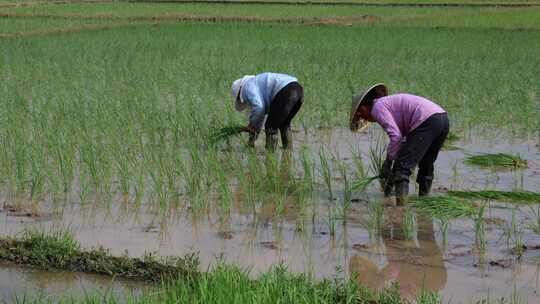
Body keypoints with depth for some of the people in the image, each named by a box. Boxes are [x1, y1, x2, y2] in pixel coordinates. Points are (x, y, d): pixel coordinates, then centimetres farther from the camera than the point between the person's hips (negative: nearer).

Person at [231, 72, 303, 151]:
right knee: (284, 125, 26)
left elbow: (258, 107, -11)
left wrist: (252, 125, 4)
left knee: (271, 127, 2)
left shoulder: (248, 86, 7)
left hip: (286, 91, -10)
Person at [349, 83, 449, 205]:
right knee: (426, 166, 24)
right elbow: (405, 138, 32)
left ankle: (401, 204, -16)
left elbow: (396, 136, -10)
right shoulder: (390, 102, 31)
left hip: (426, 122, -10)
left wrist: (388, 162, 0)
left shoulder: (377, 108, 2)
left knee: (402, 167, -7)